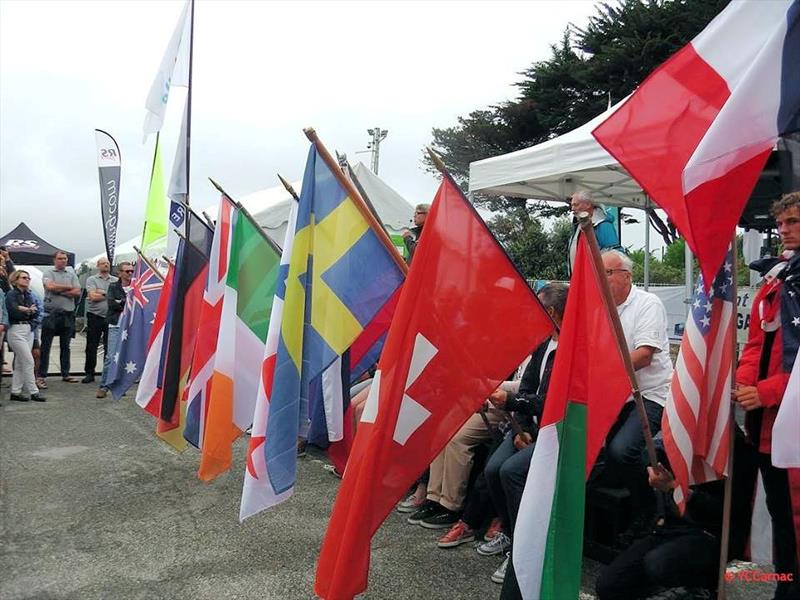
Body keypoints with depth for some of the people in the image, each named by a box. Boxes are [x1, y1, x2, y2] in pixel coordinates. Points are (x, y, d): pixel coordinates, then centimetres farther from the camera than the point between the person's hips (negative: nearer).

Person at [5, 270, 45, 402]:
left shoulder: (29, 295, 15)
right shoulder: (11, 295, -5)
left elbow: (36, 312, 6)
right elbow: (14, 312, -16)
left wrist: (24, 309, -10)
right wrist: (28, 311, -2)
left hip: (29, 330, 7)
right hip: (16, 330, -7)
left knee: (20, 363, 9)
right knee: (28, 361, -8)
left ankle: (15, 392, 15)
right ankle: (33, 391, -2)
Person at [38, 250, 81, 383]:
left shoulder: (71, 273, 12)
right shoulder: (48, 272, 3)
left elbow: (77, 292, 0)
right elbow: (50, 286, -16)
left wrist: (60, 291, -9)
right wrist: (68, 287, -5)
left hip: (68, 313, 3)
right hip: (50, 312, -3)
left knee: (65, 346, 11)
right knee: (45, 346, 0)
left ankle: (65, 374, 18)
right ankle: (41, 375, 5)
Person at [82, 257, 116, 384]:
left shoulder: (116, 281, 10)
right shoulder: (91, 280, 4)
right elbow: (93, 296, -10)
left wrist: (101, 293, -9)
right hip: (95, 316, -1)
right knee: (91, 346, 4)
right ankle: (89, 373, 12)